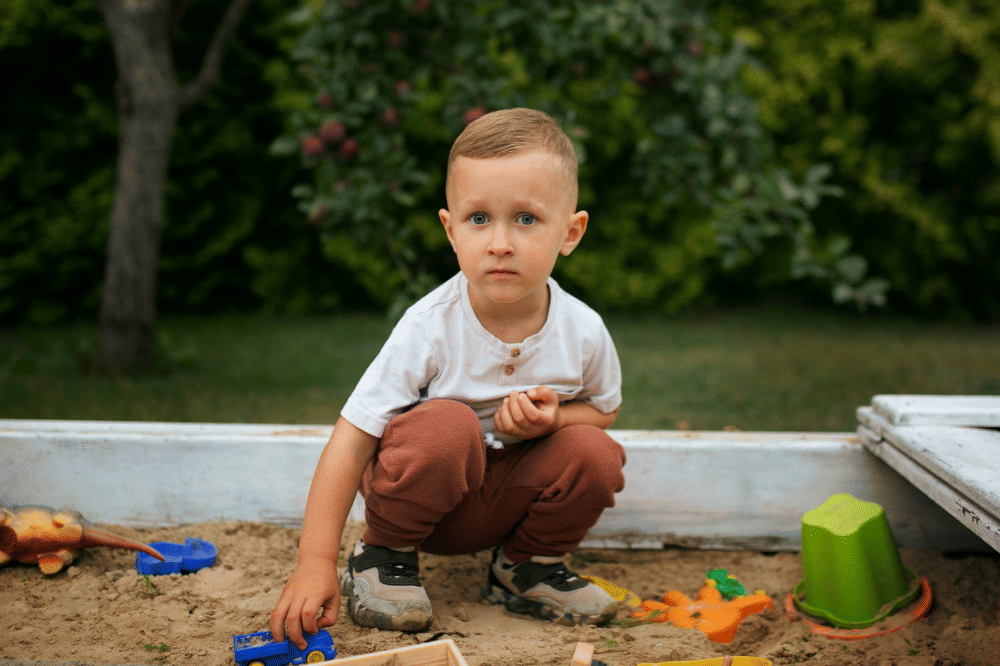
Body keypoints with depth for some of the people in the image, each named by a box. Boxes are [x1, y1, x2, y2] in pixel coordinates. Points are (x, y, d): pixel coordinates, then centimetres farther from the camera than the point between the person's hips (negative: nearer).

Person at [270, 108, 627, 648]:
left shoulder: (582, 331, -16)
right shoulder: (429, 329, -27)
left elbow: (603, 410, 5)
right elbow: (351, 439, -25)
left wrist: (553, 418, -20)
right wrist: (316, 563, -31)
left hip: (509, 497, 3)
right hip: (422, 484, -3)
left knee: (595, 453, -22)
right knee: (445, 424, -34)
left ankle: (525, 564, 6)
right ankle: (385, 553, -7)